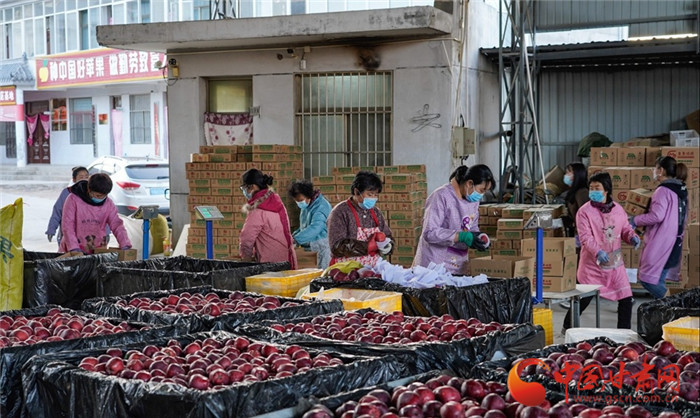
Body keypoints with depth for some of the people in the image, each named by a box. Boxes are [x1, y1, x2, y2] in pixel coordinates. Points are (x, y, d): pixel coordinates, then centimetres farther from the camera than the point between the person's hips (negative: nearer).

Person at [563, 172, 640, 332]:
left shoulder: (618, 209, 6)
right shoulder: (584, 211, -10)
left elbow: (625, 229, 16)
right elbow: (585, 237, -17)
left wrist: (632, 237, -7)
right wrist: (598, 252, -33)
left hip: (615, 262, 5)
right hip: (592, 264, -4)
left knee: (626, 298, 3)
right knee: (584, 299, 2)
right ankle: (567, 327, 23)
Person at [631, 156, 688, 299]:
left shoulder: (663, 190, -16)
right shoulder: (680, 189, 12)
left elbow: (656, 216, -23)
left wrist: (635, 220, -9)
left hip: (660, 242, -9)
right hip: (674, 241, 9)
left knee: (647, 278, -4)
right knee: (658, 279, 14)